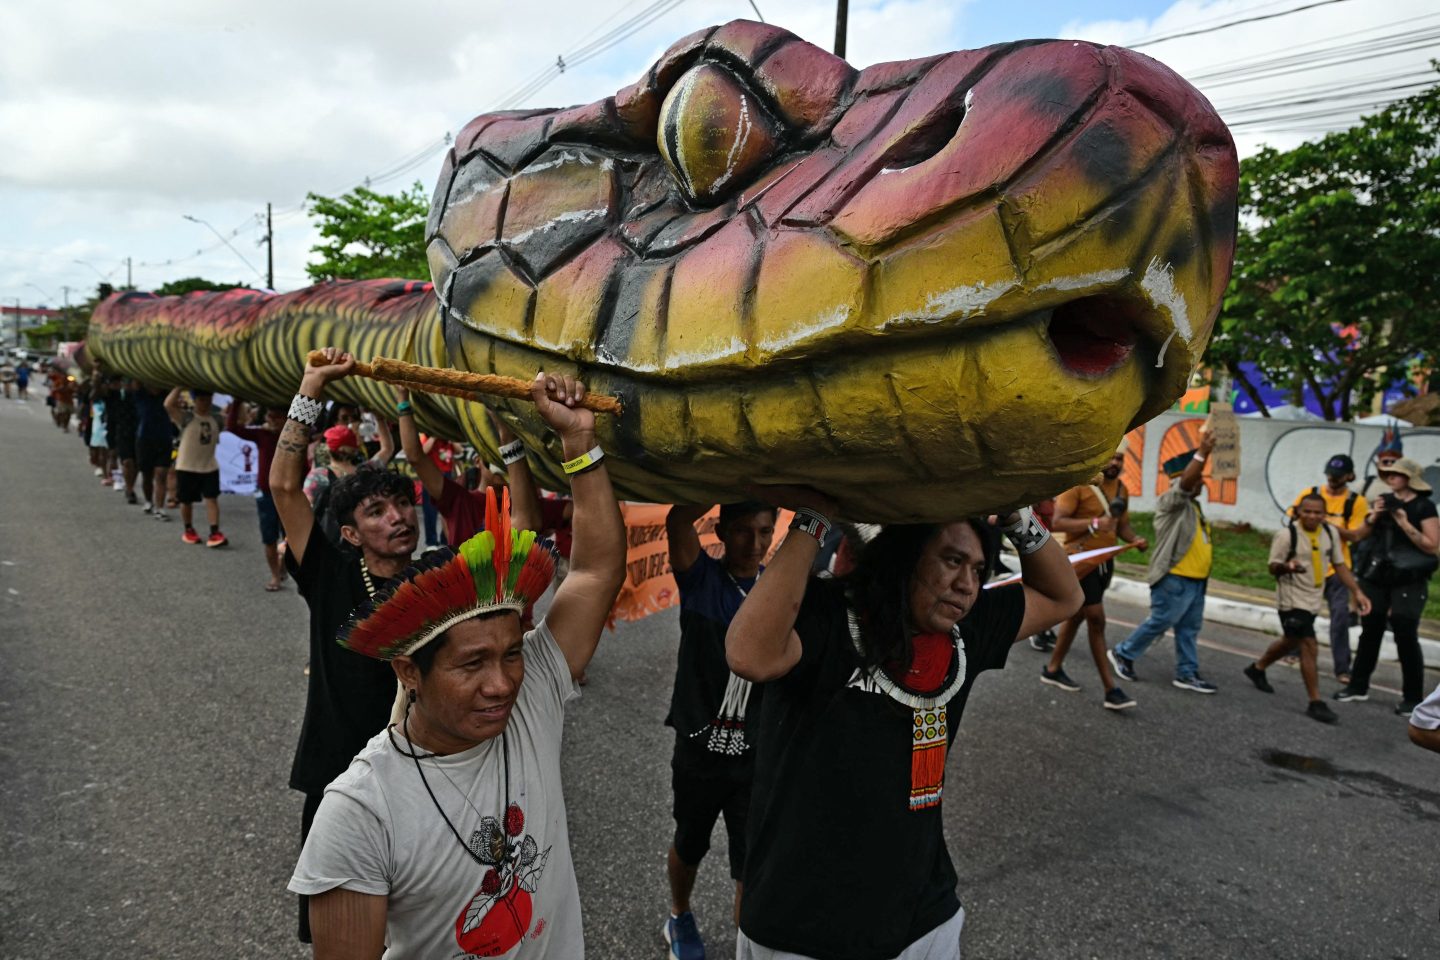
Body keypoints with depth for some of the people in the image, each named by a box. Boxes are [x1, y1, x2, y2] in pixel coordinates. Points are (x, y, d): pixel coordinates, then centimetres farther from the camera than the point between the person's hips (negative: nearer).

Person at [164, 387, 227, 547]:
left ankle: (215, 533, -9)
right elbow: (168, 405, -29)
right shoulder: (186, 417, -14)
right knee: (186, 501, 11)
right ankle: (188, 530, 30)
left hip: (210, 467, 3)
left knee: (212, 499, -6)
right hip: (186, 467, -3)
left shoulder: (216, 419, 2)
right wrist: (181, 386, -24)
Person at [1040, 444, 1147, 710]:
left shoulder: (1121, 489, 9)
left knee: (1078, 615, 17)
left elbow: (1122, 525, 16)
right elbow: (1057, 522, -19)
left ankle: (1053, 668, 33)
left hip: (1105, 561, 8)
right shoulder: (1078, 485, -15)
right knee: (1096, 620, -7)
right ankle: (1111, 690, -3)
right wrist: (1094, 523, -28)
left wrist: (1135, 540, -5)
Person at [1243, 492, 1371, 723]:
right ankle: (1316, 703, -5)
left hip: (1314, 600, 7)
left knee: (1291, 641, 22)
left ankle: (1258, 668, 46)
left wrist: (1356, 591, 5)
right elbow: (1273, 567, -12)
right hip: (1292, 600, -7)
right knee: (1310, 647, -12)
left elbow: (1339, 564, 11)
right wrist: (1287, 567, -34)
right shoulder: (1286, 534, -16)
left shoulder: (1330, 532, 1)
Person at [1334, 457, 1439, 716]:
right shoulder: (1384, 500, 8)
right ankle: (1358, 686, 21)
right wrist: (1373, 517, -7)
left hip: (1409, 581, -5)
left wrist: (1405, 524, -19)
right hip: (1376, 575, 5)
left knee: (1406, 636, -5)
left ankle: (1412, 697, 4)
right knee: (1370, 631, 11)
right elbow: (1361, 534, 11)